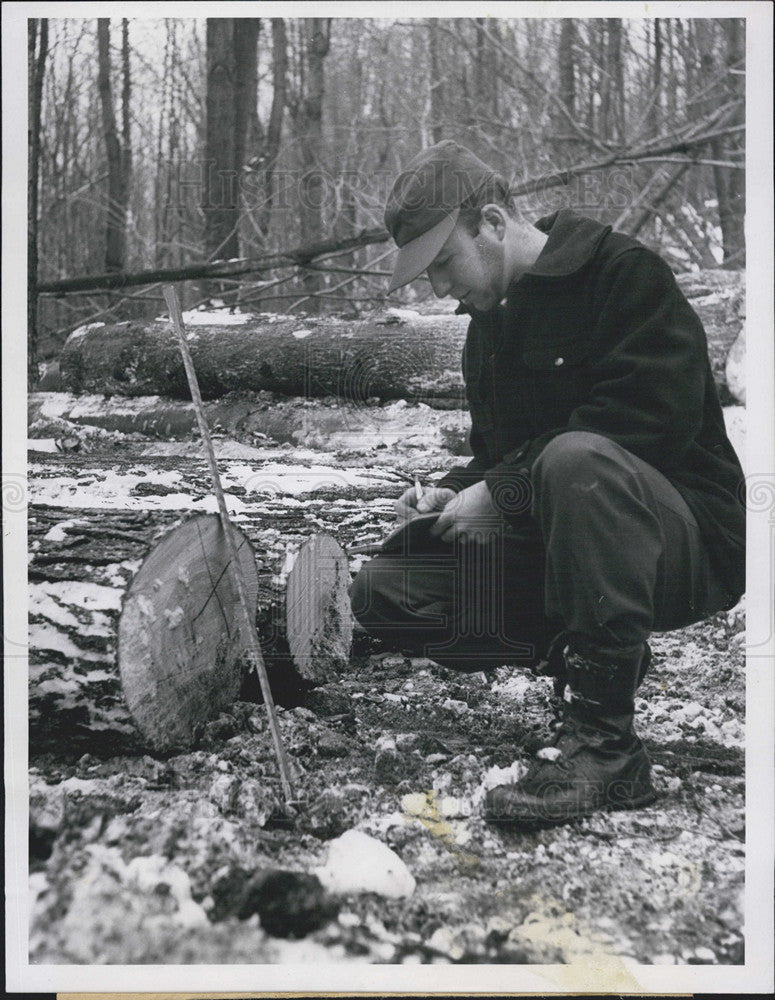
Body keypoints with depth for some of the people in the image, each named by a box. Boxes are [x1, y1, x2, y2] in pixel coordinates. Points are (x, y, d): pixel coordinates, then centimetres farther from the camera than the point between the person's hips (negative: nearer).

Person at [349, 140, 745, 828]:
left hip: (692, 543, -8)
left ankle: (607, 749, -33)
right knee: (382, 591, -7)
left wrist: (503, 495, -22)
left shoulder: (623, 271, -11)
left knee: (573, 458, -41)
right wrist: (456, 492, 0)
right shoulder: (490, 324, 15)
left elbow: (655, 418, -24)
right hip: (549, 549, 8)